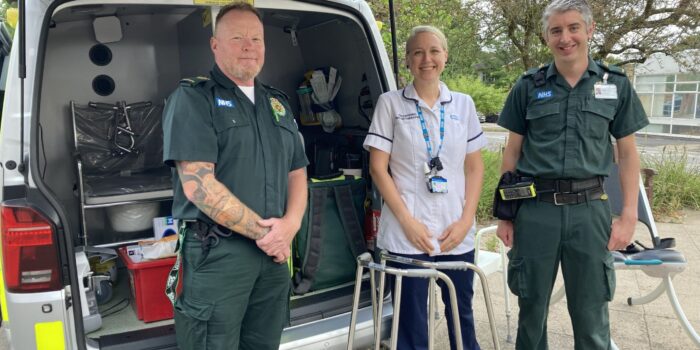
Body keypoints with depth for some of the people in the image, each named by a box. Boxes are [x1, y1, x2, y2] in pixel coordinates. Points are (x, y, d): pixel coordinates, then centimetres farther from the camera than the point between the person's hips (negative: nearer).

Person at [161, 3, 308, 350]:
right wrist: (262, 231, -14)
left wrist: (290, 224, -5)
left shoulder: (278, 103, 15)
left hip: (275, 253, 6)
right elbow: (197, 185, -16)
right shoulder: (192, 97, -6)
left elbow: (297, 173, 15)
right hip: (214, 253, -6)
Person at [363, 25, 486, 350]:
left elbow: (474, 167, 10)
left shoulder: (463, 104, 8)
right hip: (407, 233, -2)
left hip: (457, 233, 3)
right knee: (411, 323, 6)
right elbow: (378, 168, -3)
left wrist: (466, 220, -2)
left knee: (462, 315, 13)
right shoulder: (390, 103, 0)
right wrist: (407, 221, -10)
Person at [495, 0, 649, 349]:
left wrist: (629, 215, -1)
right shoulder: (528, 86, 3)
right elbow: (512, 152, 6)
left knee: (591, 314, 9)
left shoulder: (615, 84, 5)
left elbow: (627, 153, 8)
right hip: (535, 208, 0)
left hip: (589, 209, 0)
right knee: (532, 307, 12)